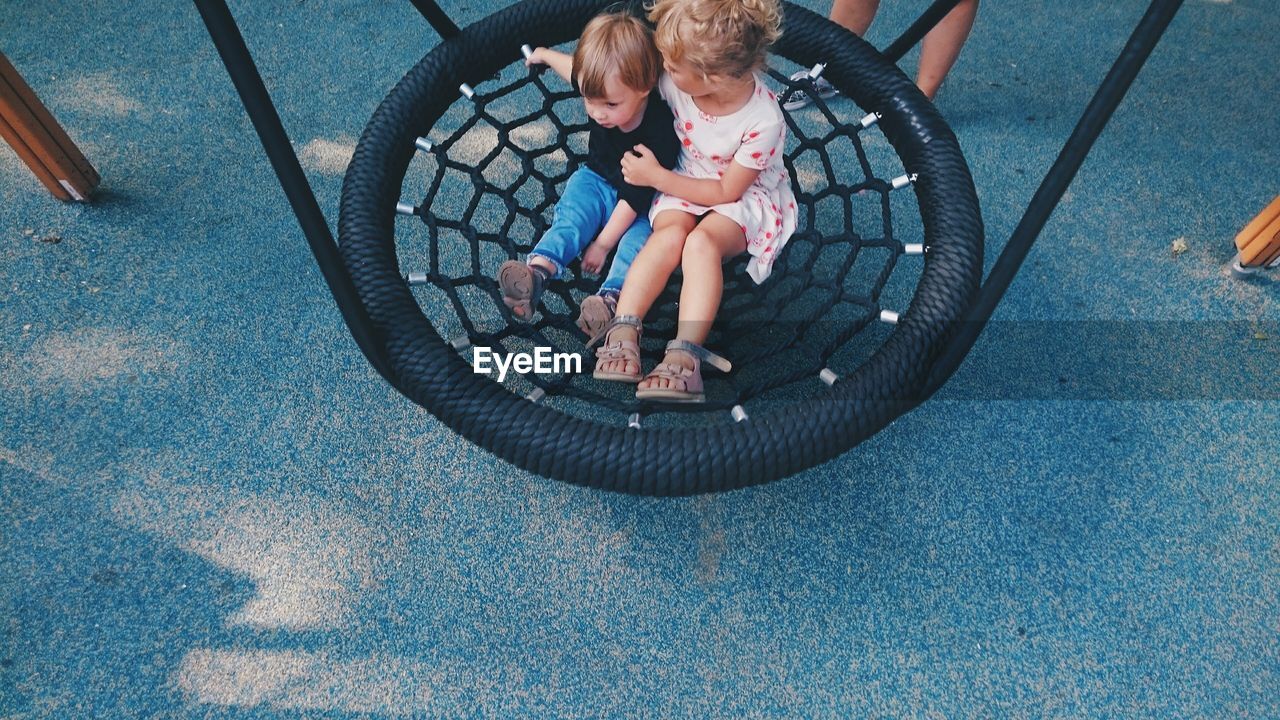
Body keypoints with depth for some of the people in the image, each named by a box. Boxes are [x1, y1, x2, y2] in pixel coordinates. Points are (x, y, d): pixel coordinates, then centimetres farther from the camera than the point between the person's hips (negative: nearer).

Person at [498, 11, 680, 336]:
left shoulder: (659, 131, -33)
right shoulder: (599, 87, -16)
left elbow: (635, 198, -30)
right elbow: (574, 69, 11)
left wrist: (603, 243, -29)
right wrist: (545, 55, 31)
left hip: (641, 202, -4)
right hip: (596, 179, 5)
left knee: (637, 235, -33)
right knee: (572, 215, -24)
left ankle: (611, 298, -56)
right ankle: (539, 268, -46)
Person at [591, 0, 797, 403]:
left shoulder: (763, 121, -29)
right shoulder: (673, 82, -18)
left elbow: (726, 192, -20)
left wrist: (656, 176, -21)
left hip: (744, 196, -4)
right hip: (688, 182, 4)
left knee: (702, 240, -34)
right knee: (670, 234, -30)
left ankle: (684, 355, -42)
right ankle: (622, 330, -34)